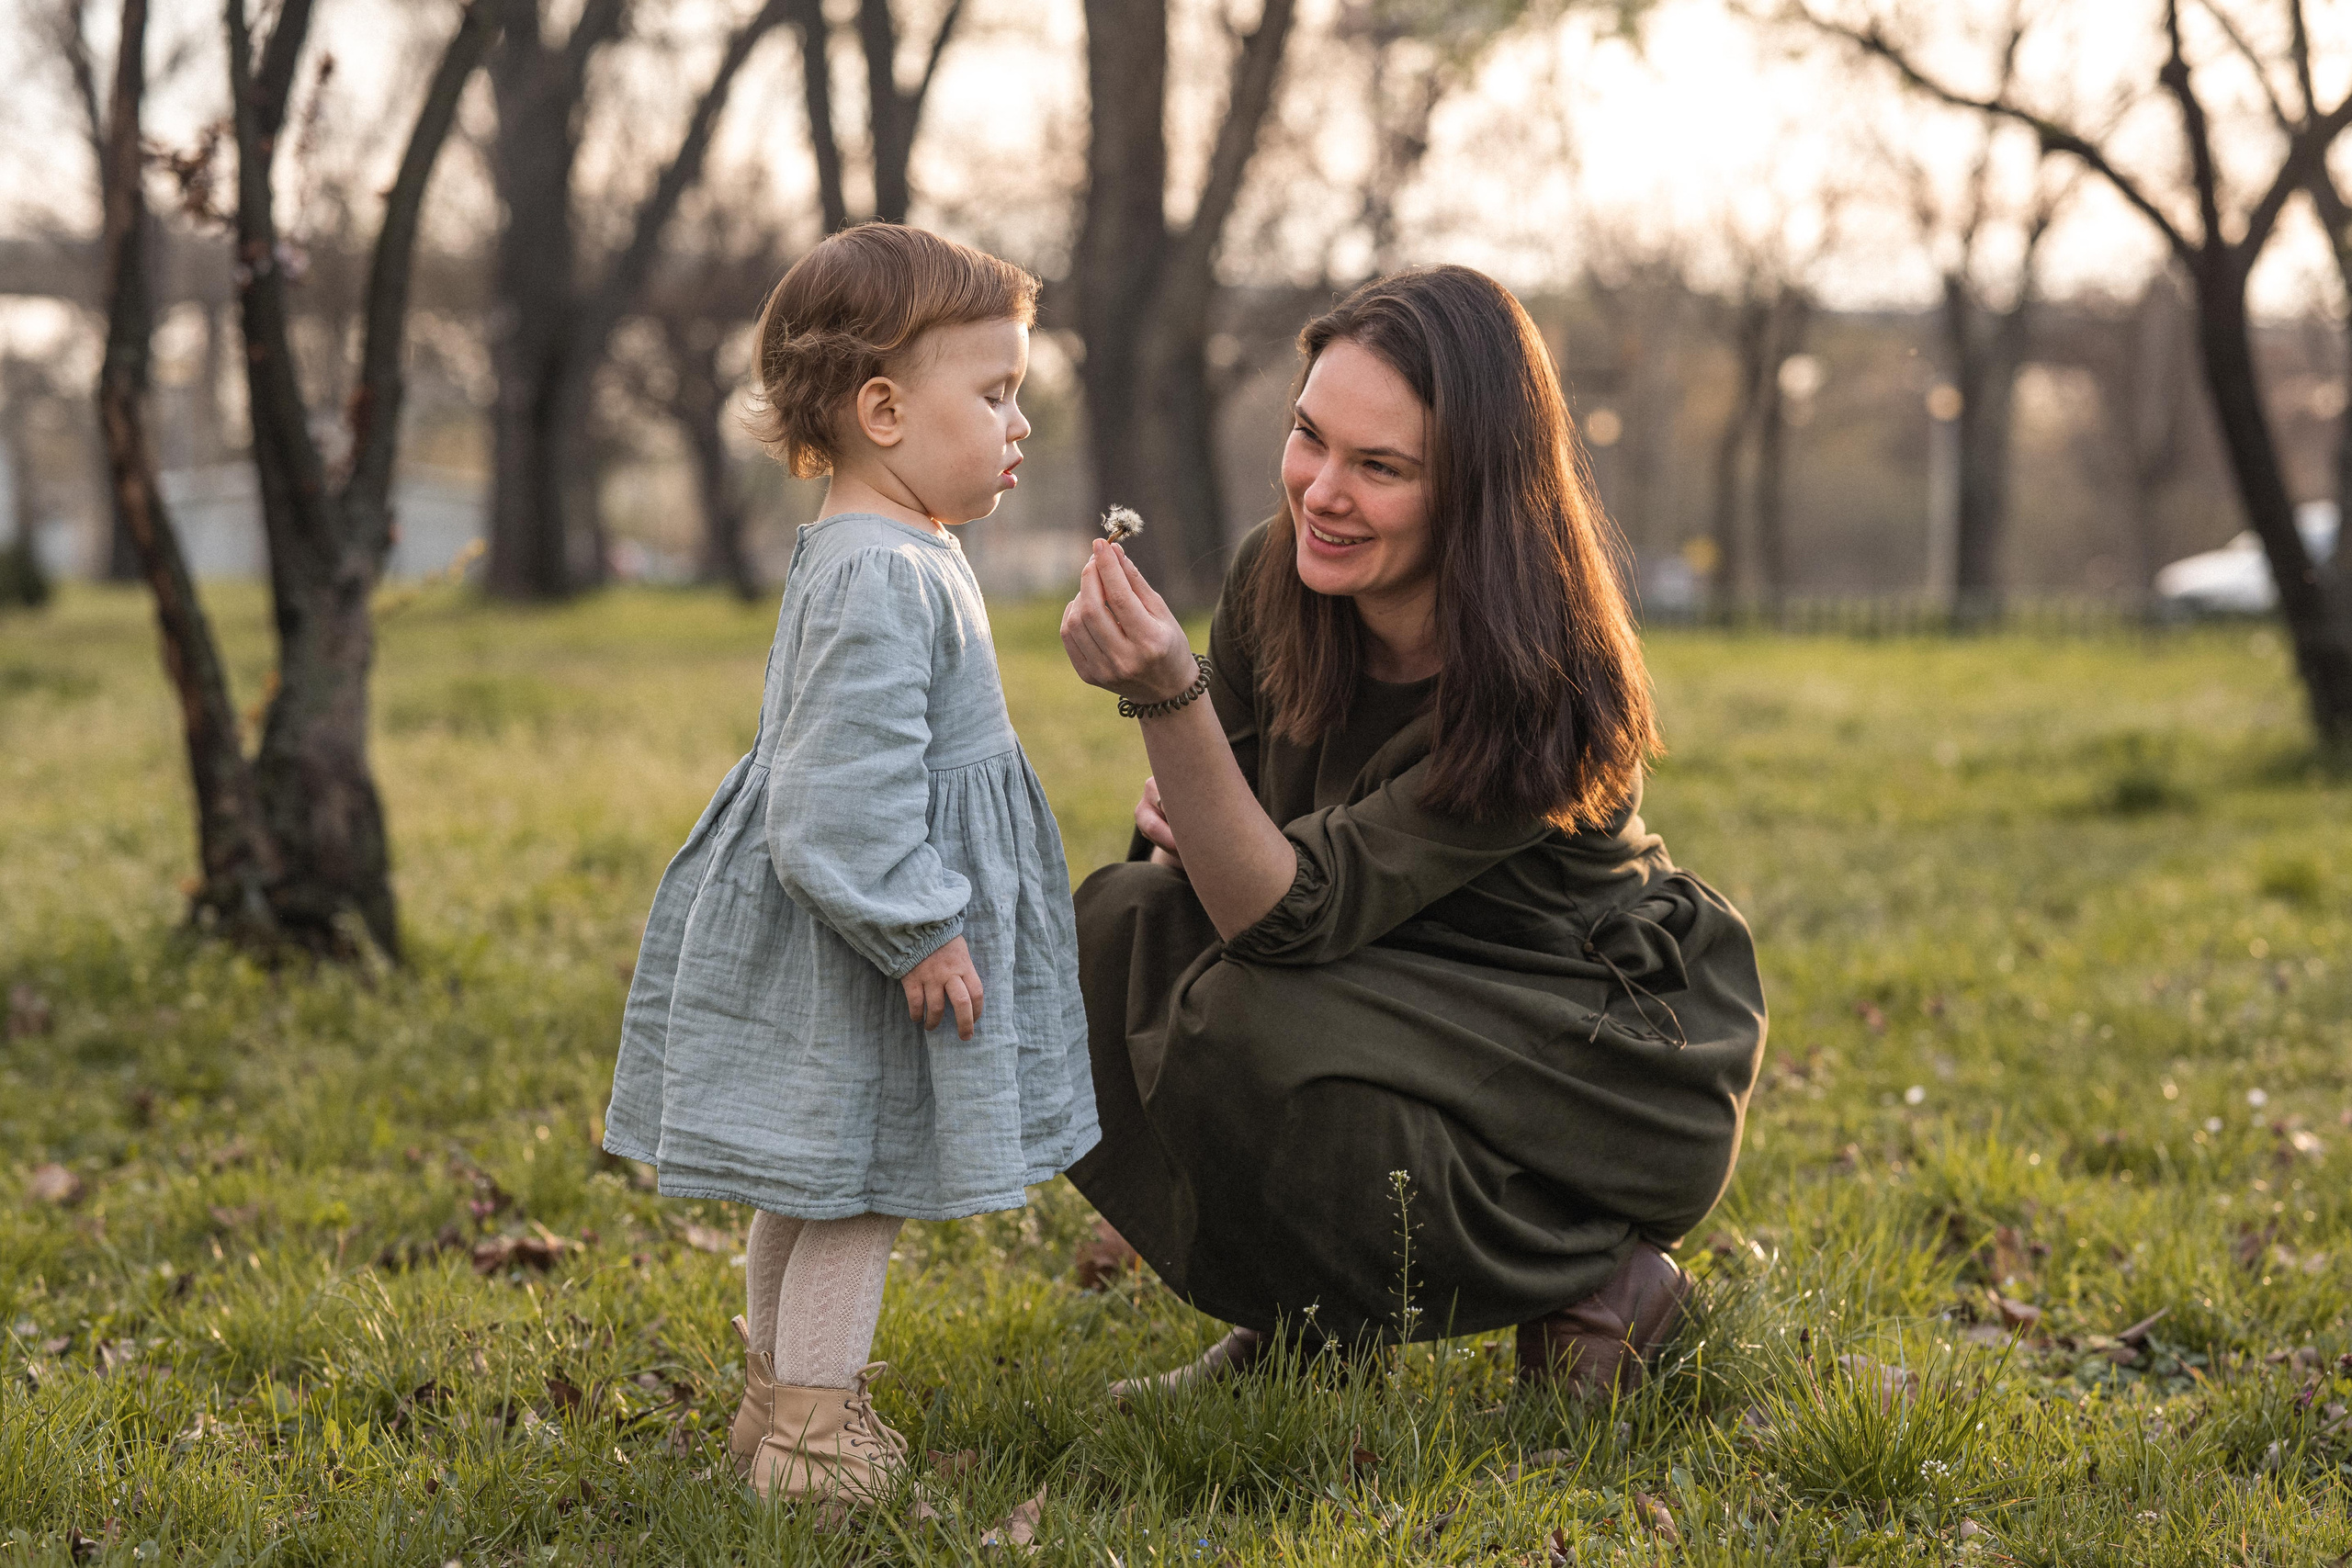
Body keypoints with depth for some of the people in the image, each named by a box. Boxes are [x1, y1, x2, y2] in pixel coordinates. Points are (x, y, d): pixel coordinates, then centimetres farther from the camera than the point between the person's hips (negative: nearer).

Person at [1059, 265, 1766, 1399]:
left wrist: (1169, 698, -46)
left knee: (1253, 1035, -30)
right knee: (1120, 925, -14)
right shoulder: (1278, 580, -10)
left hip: (1617, 1072, -7)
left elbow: (1292, 916, -34)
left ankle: (1596, 1286, -7)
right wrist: (1185, 818, -18)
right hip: (1403, 999, 7)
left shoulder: (1539, 690, -29)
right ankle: (1299, 1320, 3)